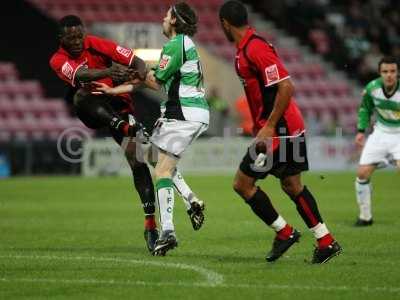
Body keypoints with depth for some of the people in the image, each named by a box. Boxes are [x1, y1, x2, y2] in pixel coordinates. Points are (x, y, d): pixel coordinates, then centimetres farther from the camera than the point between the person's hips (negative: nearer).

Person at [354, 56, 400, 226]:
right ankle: (365, 216, 18)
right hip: (381, 133, 4)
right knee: (362, 173, 0)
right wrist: (361, 130, 5)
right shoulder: (372, 88, -11)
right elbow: (365, 108, 10)